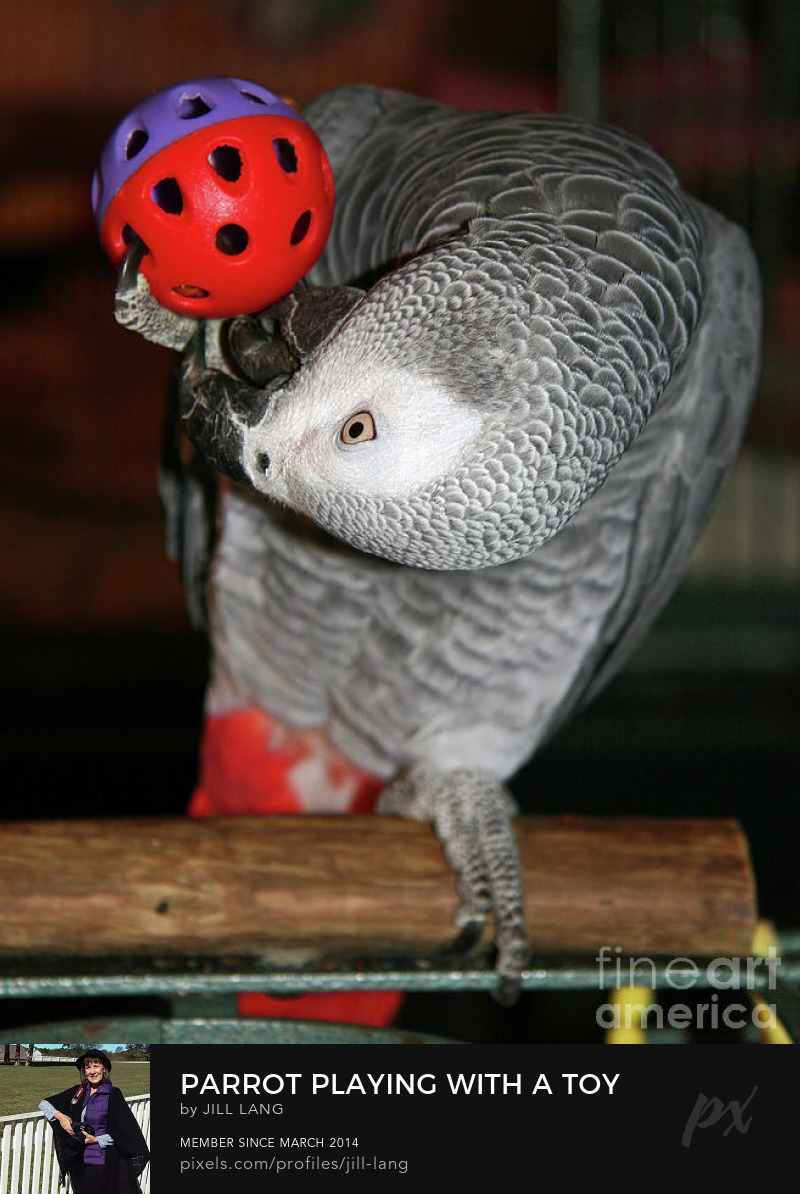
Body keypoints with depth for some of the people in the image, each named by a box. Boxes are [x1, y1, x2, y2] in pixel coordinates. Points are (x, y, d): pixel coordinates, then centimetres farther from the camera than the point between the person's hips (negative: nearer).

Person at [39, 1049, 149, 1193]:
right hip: (79, 1162, 5)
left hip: (103, 1164, -5)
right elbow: (44, 1103, 14)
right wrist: (59, 1115, -5)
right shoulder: (77, 1093, 8)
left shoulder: (113, 1094, -6)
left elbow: (126, 1131, -10)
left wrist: (96, 1140, -15)